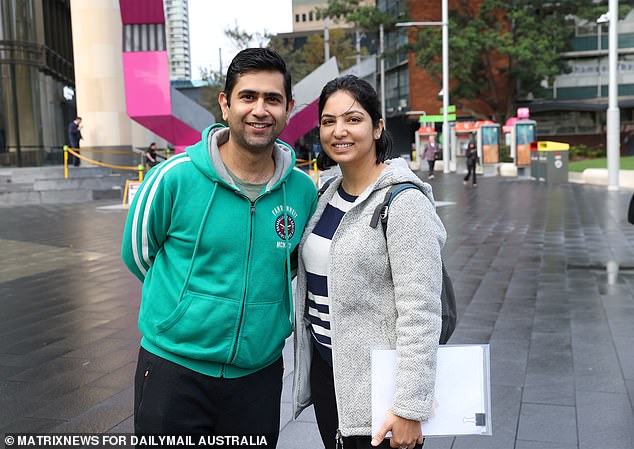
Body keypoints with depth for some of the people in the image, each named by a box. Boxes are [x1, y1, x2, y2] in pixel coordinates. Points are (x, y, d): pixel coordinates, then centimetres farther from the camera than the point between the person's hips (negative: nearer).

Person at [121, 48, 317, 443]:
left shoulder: (303, 190, -3)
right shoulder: (175, 177, -13)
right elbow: (137, 255, 1)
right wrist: (198, 305, 6)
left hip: (260, 373, 3)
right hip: (174, 370, -2)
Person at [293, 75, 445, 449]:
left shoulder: (403, 201, -16)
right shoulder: (326, 196, 7)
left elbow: (421, 313, -20)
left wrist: (410, 409, -21)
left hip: (376, 382, -7)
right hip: (324, 371, 7)